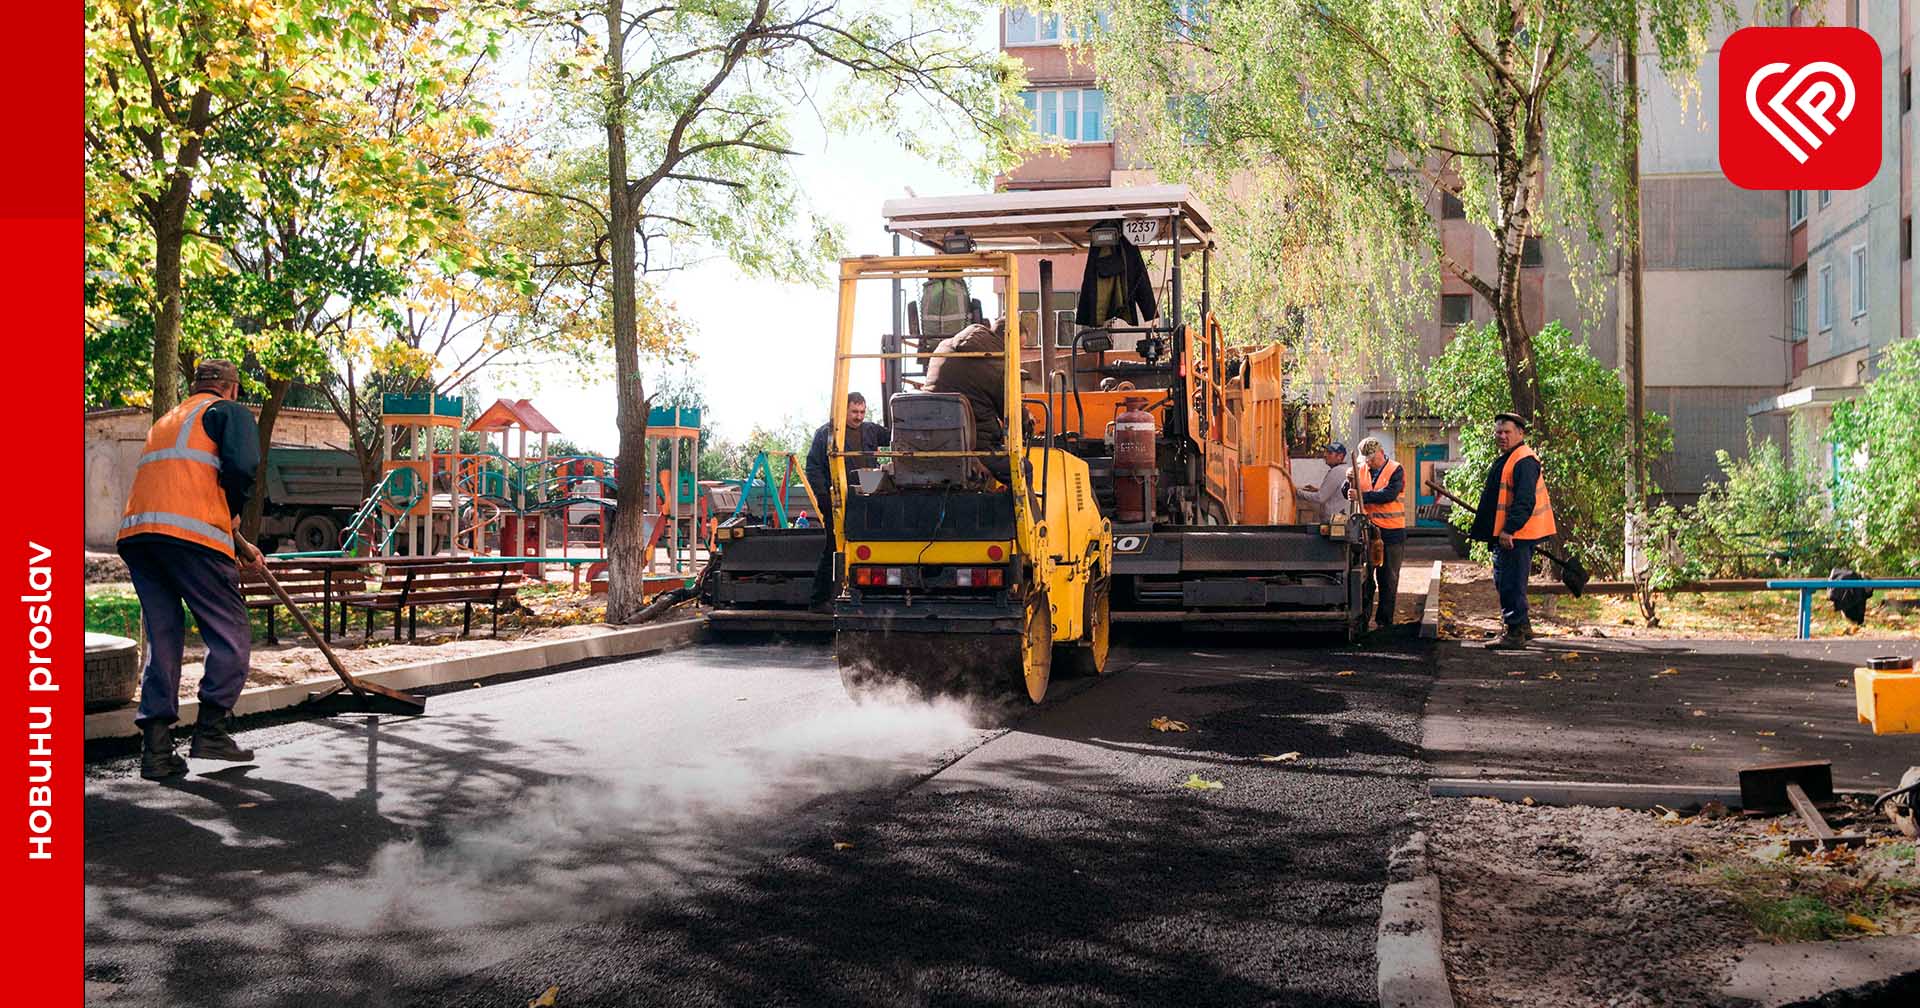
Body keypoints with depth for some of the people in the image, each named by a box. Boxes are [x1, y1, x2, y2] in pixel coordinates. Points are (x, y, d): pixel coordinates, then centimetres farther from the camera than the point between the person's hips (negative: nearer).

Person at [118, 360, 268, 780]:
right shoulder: (230, 412, 10)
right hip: (192, 535, -7)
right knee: (231, 635, 4)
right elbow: (241, 466, -10)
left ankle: (156, 748, 6)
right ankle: (210, 732, 3)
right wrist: (233, 514, 10)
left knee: (162, 639, 11)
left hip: (136, 533, 7)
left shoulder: (166, 421, 34)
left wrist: (238, 547, 40)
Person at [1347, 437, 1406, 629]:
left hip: (1391, 532, -3)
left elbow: (1389, 494, -19)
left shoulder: (1396, 471, -4)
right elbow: (1348, 494, 5)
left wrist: (1362, 496, -21)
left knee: (1388, 579, 4)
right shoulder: (1361, 471, 9)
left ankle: (1384, 620, 11)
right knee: (1364, 577, 4)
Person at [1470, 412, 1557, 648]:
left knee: (1511, 583, -8)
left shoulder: (1524, 461, -16)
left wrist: (1509, 530, -27)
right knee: (1503, 582, 18)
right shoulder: (1504, 460, 18)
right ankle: (1521, 626, 28)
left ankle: (1515, 633, -3)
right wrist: (1478, 528, 26)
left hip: (1516, 535, -11)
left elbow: (1524, 501, -23)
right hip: (1504, 534, 11)